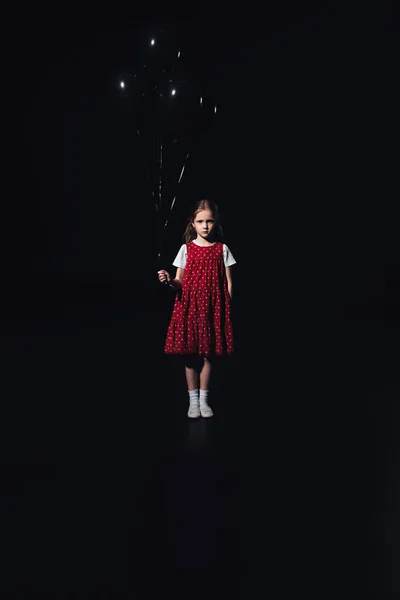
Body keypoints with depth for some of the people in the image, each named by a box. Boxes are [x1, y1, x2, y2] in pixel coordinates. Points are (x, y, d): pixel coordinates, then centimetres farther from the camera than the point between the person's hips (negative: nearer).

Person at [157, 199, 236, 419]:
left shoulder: (222, 249, 2)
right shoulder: (186, 249, 1)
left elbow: (229, 284, 3)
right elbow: (180, 283, 1)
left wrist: (228, 310, 0)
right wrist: (169, 280, -22)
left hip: (213, 308, 0)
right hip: (190, 307, 0)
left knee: (208, 355, 7)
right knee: (191, 355, 5)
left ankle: (204, 399, 21)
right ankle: (193, 400, 19)